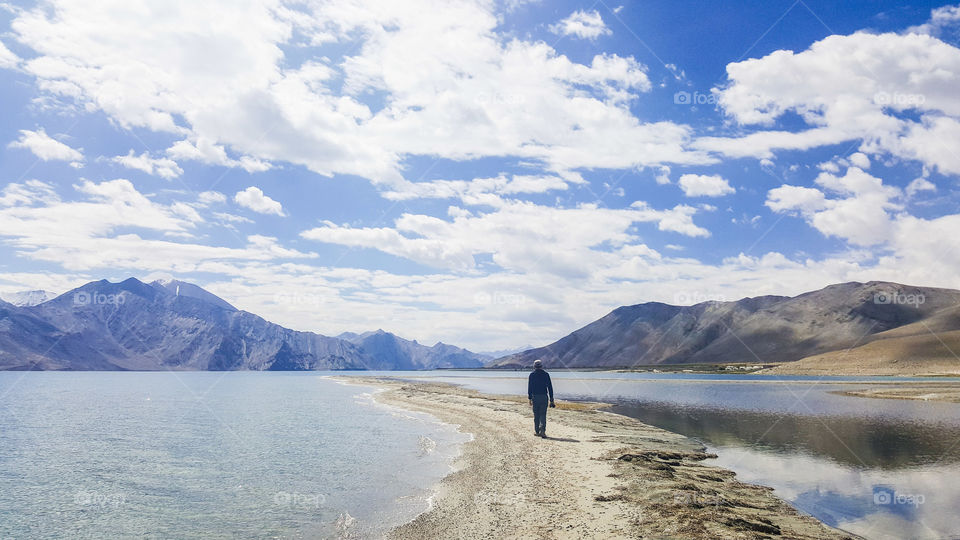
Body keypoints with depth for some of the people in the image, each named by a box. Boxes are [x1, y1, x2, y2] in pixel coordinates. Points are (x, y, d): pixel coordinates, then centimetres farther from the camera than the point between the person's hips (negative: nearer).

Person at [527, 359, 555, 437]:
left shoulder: (532, 375, -1)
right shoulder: (546, 374, 2)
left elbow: (529, 387, -2)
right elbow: (550, 387, 2)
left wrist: (530, 398, 3)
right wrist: (551, 399, 6)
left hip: (535, 397, 0)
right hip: (544, 397, 0)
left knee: (536, 415, 11)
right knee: (543, 415, 2)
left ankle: (537, 431, 14)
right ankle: (542, 430, -14)